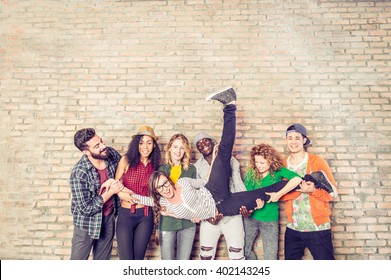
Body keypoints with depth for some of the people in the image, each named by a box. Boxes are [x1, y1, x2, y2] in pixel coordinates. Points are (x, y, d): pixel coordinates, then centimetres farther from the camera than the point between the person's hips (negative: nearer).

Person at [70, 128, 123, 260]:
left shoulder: (112, 154, -15)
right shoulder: (78, 173, -28)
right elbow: (86, 209, -23)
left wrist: (114, 180, -16)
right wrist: (111, 192, -21)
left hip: (109, 218, 5)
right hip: (87, 222, -4)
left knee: (103, 259, 21)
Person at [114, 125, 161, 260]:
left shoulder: (155, 165, 3)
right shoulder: (126, 160, -5)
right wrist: (120, 192, -18)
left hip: (146, 216, 3)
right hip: (126, 215, -2)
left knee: (139, 256, 14)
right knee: (126, 258, 0)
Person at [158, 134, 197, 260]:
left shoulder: (191, 169, 5)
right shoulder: (161, 169, 2)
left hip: (187, 222, 1)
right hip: (166, 222, 0)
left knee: (184, 259, 10)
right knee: (167, 259, 8)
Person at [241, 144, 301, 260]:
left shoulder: (278, 171, -11)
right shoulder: (251, 172, -4)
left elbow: (296, 178, -26)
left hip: (270, 220, -2)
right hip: (251, 217, 3)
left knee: (270, 257, 6)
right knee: (243, 250, 13)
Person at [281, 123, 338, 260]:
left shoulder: (317, 161, -7)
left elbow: (332, 192, -7)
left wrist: (313, 190, -26)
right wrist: (299, 189, -20)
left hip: (318, 228, -4)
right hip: (293, 228, 4)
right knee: (290, 259, 19)